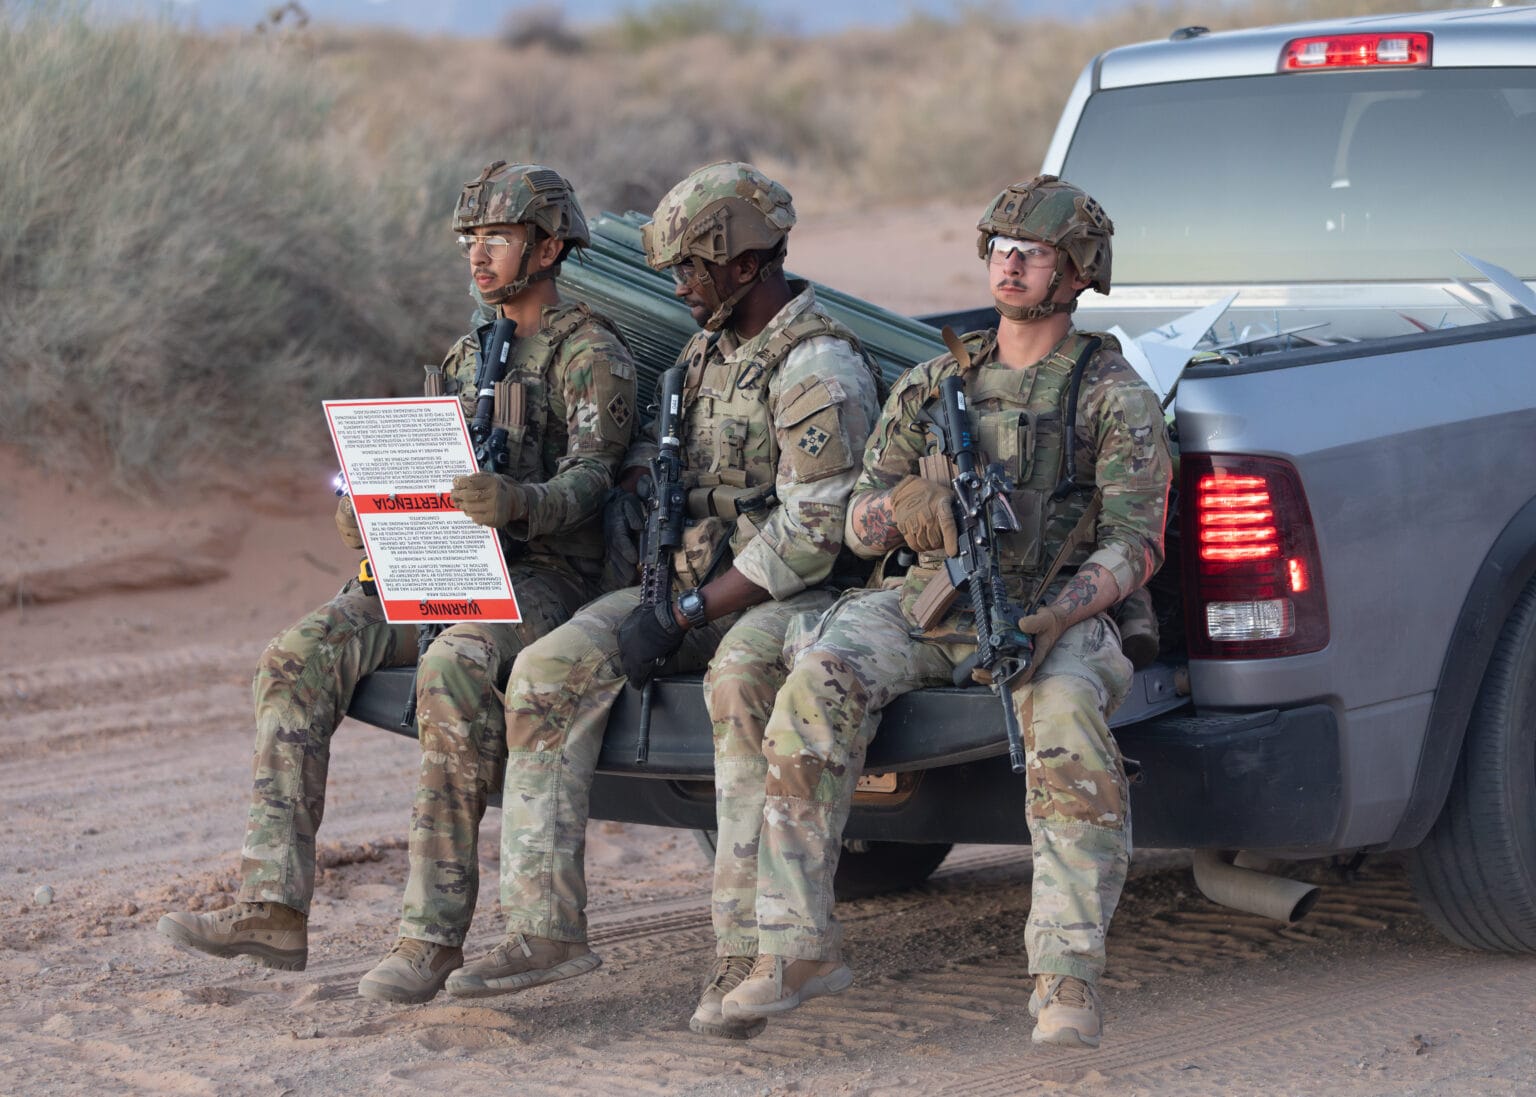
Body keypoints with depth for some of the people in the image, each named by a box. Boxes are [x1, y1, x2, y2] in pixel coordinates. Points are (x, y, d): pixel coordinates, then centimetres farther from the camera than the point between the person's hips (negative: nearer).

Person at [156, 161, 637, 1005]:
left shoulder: (590, 356, -2)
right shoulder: (461, 360, 21)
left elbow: (587, 484, -15)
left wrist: (513, 502, -37)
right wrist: (365, 518, -5)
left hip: (544, 577, -7)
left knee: (454, 669, -38)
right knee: (300, 657, -17)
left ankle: (434, 932, -35)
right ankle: (273, 909, -24)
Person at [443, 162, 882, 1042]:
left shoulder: (818, 366, -13)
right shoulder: (708, 347, 15)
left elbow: (811, 535, -20)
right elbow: (655, 452, 29)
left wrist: (685, 615, -20)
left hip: (795, 596, -8)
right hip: (695, 584, 8)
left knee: (741, 678, -41)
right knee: (551, 670, -14)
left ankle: (748, 947, -39)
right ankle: (547, 927, -16)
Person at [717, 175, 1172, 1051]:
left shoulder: (1114, 397, 2)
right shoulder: (932, 385, 15)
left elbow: (1135, 544, -6)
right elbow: (860, 527, 15)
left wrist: (1059, 615, -25)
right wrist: (901, 506, -11)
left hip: (1060, 617, -3)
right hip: (932, 607, 3)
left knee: (1065, 713, -38)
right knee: (821, 680, -27)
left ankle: (1069, 978, -37)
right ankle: (799, 945, -25)